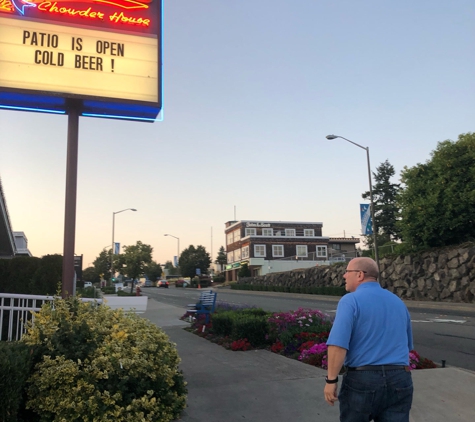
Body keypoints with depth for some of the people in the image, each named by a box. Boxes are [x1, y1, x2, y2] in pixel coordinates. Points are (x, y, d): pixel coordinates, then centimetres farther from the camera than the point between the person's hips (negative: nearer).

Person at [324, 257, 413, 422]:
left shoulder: (350, 300, -10)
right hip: (399, 380, 5)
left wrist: (331, 379, -13)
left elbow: (338, 344, -21)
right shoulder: (398, 302, 12)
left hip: (362, 379, -5)